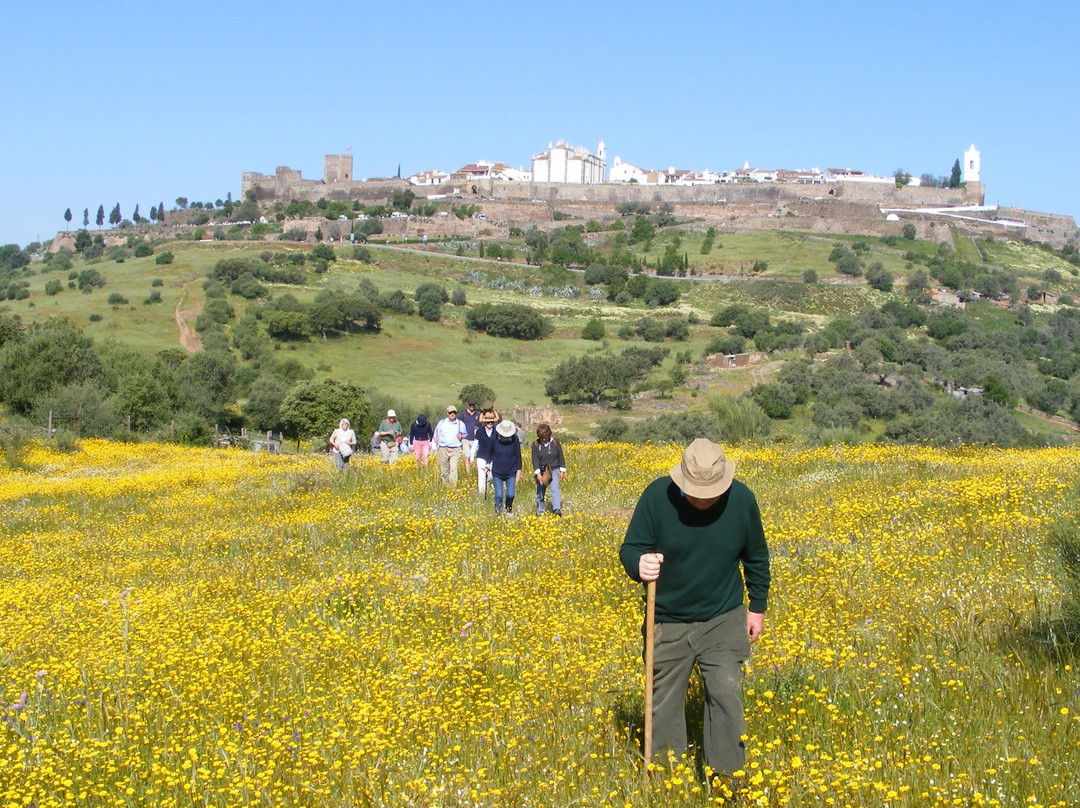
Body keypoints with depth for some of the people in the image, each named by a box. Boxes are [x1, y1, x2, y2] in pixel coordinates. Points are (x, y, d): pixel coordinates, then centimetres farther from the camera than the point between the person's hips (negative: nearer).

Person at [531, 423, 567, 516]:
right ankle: (540, 511, 23)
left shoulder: (555, 443, -3)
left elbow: (561, 457, 4)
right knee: (540, 491, 8)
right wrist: (537, 473, -20)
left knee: (554, 488, -18)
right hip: (541, 471, 1)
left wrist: (562, 471, 2)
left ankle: (557, 510, -27)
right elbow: (535, 459, -10)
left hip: (554, 470, -1)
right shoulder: (536, 444, -4)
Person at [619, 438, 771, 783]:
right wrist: (640, 565, -33)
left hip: (723, 622, 0)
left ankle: (729, 781, 2)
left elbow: (757, 559, 7)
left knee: (726, 696, -10)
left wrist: (758, 607, 11)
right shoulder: (657, 496, -17)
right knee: (664, 707, 8)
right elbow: (629, 549, -10)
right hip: (668, 624, 0)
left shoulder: (742, 500, -10)